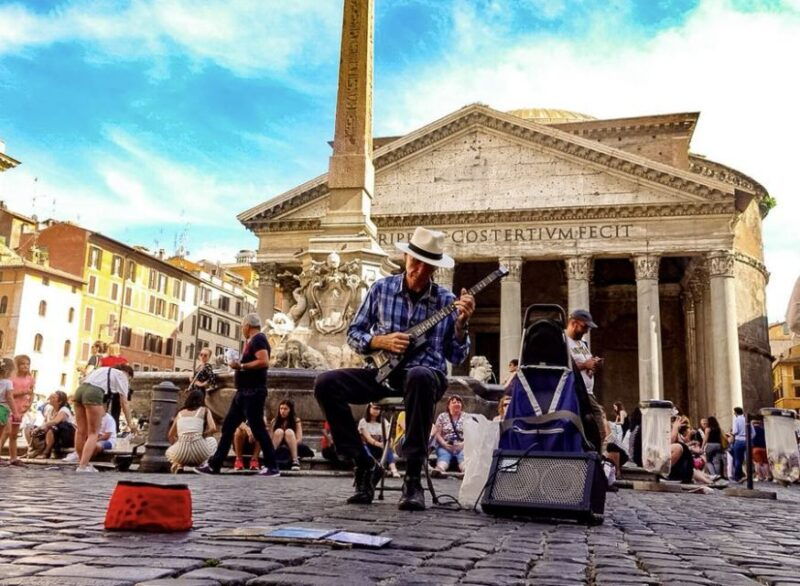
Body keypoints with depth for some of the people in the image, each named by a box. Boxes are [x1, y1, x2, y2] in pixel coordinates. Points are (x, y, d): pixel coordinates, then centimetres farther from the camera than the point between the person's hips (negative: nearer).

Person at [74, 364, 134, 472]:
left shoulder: (104, 370, 35)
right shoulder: (122, 375, 15)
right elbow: (124, 402, 11)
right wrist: (129, 422, 14)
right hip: (93, 393, -7)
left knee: (82, 431, 13)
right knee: (93, 433, 0)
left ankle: (84, 463, 23)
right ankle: (82, 467, -7)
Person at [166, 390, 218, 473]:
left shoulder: (180, 413, 19)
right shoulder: (204, 410, 10)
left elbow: (170, 436, 21)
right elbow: (213, 428, -4)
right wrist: (202, 435, 12)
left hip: (181, 454, 2)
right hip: (199, 454, -1)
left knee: (169, 452, 38)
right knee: (212, 441, 34)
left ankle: (178, 464, 7)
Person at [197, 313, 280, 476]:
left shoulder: (258, 339, -11)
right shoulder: (253, 341, 19)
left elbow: (264, 362, -25)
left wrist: (241, 366, -19)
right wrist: (238, 365, 8)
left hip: (253, 392, -10)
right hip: (244, 392, 11)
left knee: (257, 428, -7)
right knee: (228, 426, 10)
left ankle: (272, 467, -1)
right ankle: (214, 465, 14)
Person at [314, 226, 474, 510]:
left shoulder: (446, 301, 1)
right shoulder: (382, 288, 4)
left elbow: (456, 357, 2)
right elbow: (353, 333, 8)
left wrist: (461, 325, -15)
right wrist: (380, 341, -11)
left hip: (427, 373, -2)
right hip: (384, 371, 3)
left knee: (420, 378, -41)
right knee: (325, 384, -21)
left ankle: (413, 478, -31)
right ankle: (365, 464, -8)